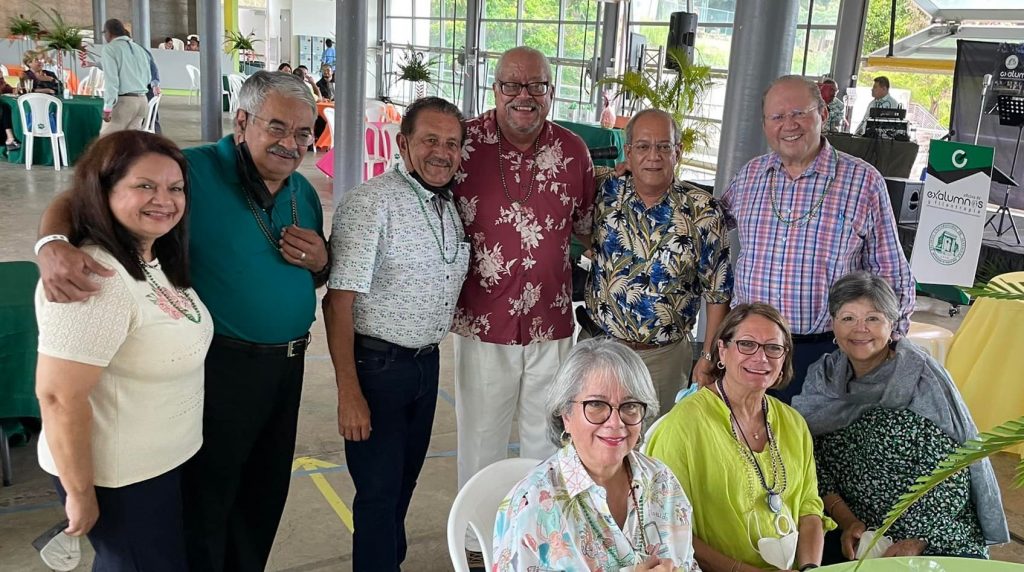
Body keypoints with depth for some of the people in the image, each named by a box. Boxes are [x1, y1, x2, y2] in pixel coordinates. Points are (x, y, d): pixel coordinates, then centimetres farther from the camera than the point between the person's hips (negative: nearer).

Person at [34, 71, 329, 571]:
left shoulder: (304, 192, 7)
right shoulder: (193, 171, -15)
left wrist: (319, 261, -4)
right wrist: (54, 246, -35)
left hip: (287, 364, 7)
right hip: (220, 366, -6)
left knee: (263, 502, 22)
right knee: (204, 510, 8)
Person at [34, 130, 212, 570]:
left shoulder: (155, 259, 3)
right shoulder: (95, 281, -28)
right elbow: (59, 397, -27)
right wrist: (80, 495, -20)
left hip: (162, 460, 9)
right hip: (119, 478, -9)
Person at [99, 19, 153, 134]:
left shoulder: (110, 48, -5)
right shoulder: (139, 48, 15)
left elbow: (111, 78, -13)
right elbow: (148, 78, 20)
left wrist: (108, 107, -15)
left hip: (122, 101, -7)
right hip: (142, 100, 7)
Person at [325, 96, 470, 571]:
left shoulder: (451, 208, 7)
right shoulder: (371, 203, -16)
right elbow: (338, 302, -19)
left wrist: (431, 352, 12)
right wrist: (349, 393, -21)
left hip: (427, 364, 7)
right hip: (377, 366, -7)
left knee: (404, 481, 20)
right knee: (378, 490, 2)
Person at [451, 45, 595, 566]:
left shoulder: (573, 151, 0)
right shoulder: (464, 142, -9)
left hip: (552, 325, 3)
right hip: (483, 323, -2)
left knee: (548, 441, 18)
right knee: (481, 440, 14)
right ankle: (477, 540, 35)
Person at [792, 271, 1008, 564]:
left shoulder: (921, 377, -11)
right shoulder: (823, 376, 1)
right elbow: (815, 461, 1)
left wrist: (918, 542, -14)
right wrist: (847, 521, -9)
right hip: (857, 530, 3)